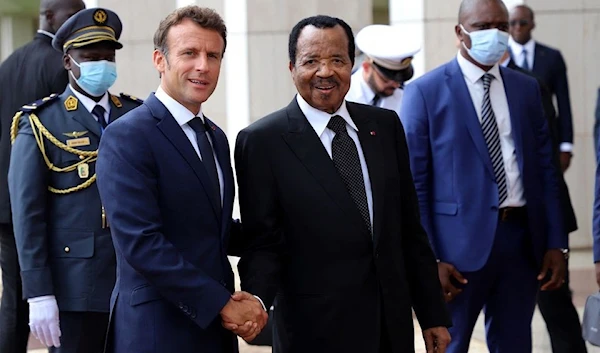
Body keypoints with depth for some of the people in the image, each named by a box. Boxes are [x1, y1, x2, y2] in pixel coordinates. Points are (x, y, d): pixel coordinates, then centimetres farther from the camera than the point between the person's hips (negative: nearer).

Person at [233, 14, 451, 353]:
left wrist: (433, 314, 9)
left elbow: (411, 230, 8)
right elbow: (263, 244, -8)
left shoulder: (386, 125, 5)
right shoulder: (263, 141, -8)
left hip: (393, 323, 5)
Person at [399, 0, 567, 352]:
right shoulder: (426, 91, -4)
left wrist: (555, 242, 4)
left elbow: (545, 169, 11)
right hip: (461, 240, -4)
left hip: (523, 238, 4)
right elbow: (415, 182, -6)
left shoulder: (527, 88, 10)